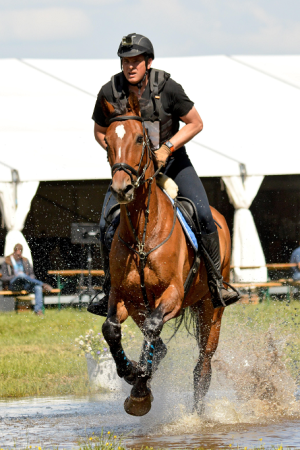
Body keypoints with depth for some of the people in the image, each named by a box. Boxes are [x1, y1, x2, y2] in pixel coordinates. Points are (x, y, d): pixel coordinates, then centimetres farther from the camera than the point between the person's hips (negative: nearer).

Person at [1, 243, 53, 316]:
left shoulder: (25, 261, 18)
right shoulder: (7, 262, 6)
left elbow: (32, 274, 17)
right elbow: (4, 278, -1)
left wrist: (30, 279, -8)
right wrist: (15, 276, -18)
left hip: (25, 285, 4)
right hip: (13, 284, -4)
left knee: (38, 287, -31)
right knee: (20, 275, -39)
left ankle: (38, 309, -42)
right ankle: (43, 285, -36)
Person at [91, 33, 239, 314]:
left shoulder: (166, 88, -19)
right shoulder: (110, 93, -14)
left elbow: (195, 123, -9)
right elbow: (100, 132, 2)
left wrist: (167, 148, -21)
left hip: (171, 160, -1)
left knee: (203, 214, -19)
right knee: (107, 225, -15)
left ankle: (216, 283, -4)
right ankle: (110, 289, 5)